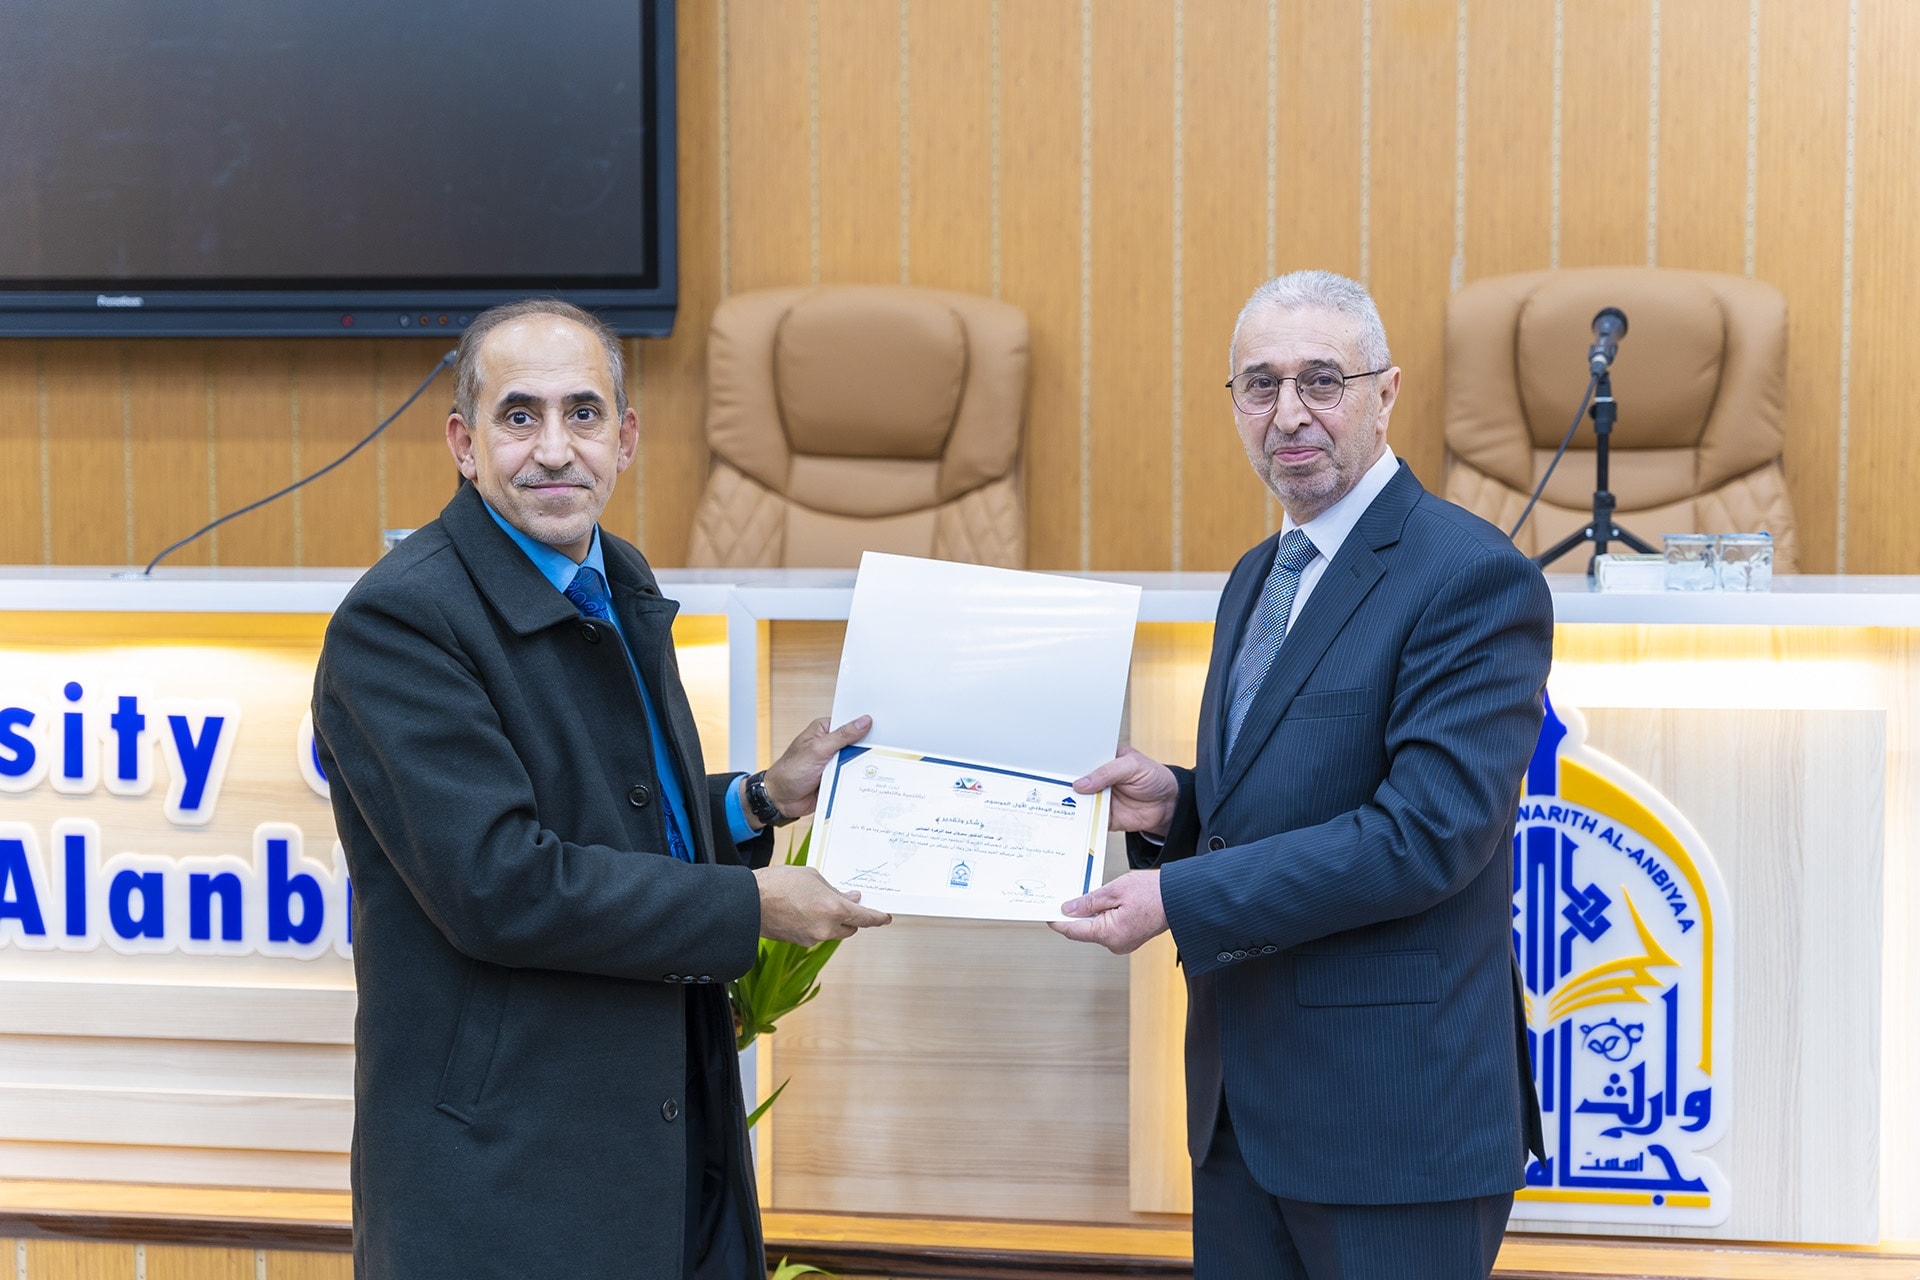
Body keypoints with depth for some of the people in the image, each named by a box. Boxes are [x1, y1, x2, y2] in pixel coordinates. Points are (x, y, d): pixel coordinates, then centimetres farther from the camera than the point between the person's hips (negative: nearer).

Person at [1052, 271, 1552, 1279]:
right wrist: (1175, 806, -1)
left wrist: (1179, 898, -22)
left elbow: (1428, 832, -22)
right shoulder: (1257, 578, 13)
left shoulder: (1471, 575, -14)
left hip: (1393, 1110, -8)